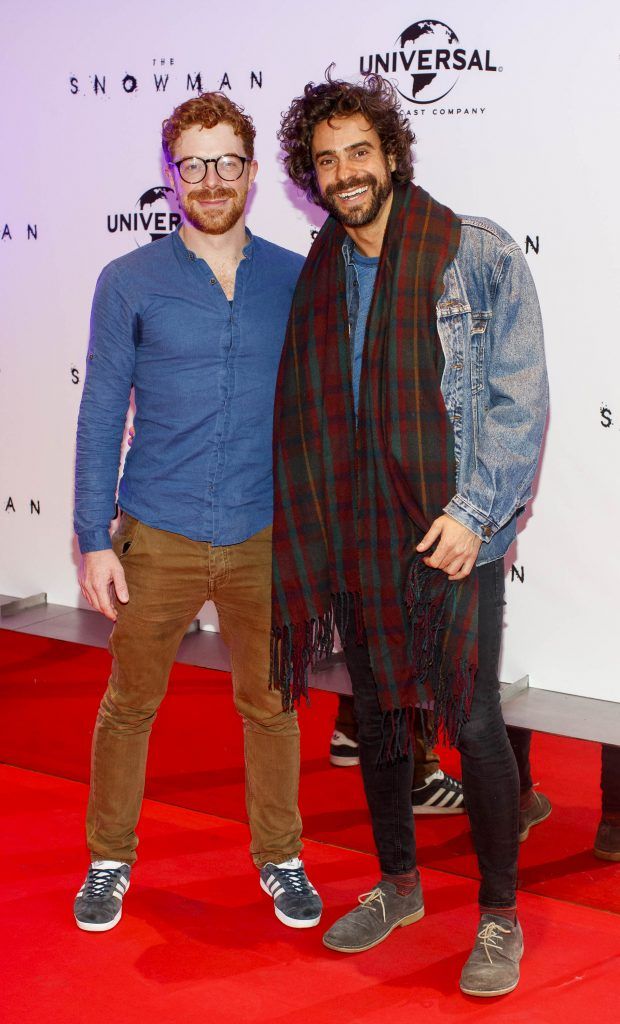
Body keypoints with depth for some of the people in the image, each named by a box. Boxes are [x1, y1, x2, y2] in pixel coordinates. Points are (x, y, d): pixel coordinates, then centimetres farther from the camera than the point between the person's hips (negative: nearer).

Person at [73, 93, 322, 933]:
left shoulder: (296, 281, 2)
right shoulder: (130, 283, -3)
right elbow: (101, 415, -2)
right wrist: (94, 539, -6)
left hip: (266, 538, 1)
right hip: (159, 538, -1)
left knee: (270, 705, 13)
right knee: (130, 704, 11)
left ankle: (280, 859, 31)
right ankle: (110, 862, 31)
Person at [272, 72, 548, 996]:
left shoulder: (480, 255, -6)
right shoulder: (319, 277, 8)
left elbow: (520, 397, -9)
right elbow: (306, 417, 13)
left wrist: (474, 511, -17)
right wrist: (305, 531, 8)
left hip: (455, 532, -5)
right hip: (357, 537, 5)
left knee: (473, 721, -2)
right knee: (376, 713, 14)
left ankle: (500, 916, 17)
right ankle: (397, 884, 34)